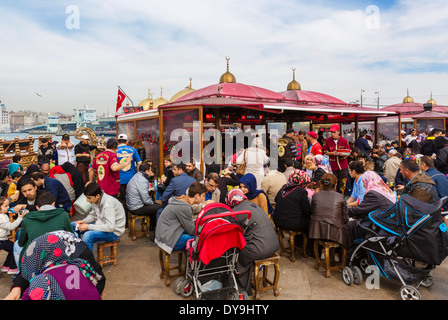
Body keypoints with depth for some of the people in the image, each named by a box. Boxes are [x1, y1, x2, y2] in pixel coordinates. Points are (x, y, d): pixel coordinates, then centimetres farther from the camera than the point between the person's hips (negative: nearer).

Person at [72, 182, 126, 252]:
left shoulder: (108, 205, -29)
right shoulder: (96, 200, -5)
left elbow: (110, 227, -33)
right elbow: (93, 215, 14)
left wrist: (88, 227, -29)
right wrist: (84, 221, -8)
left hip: (113, 231, -9)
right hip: (100, 225, 9)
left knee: (88, 235, -33)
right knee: (73, 226, 8)